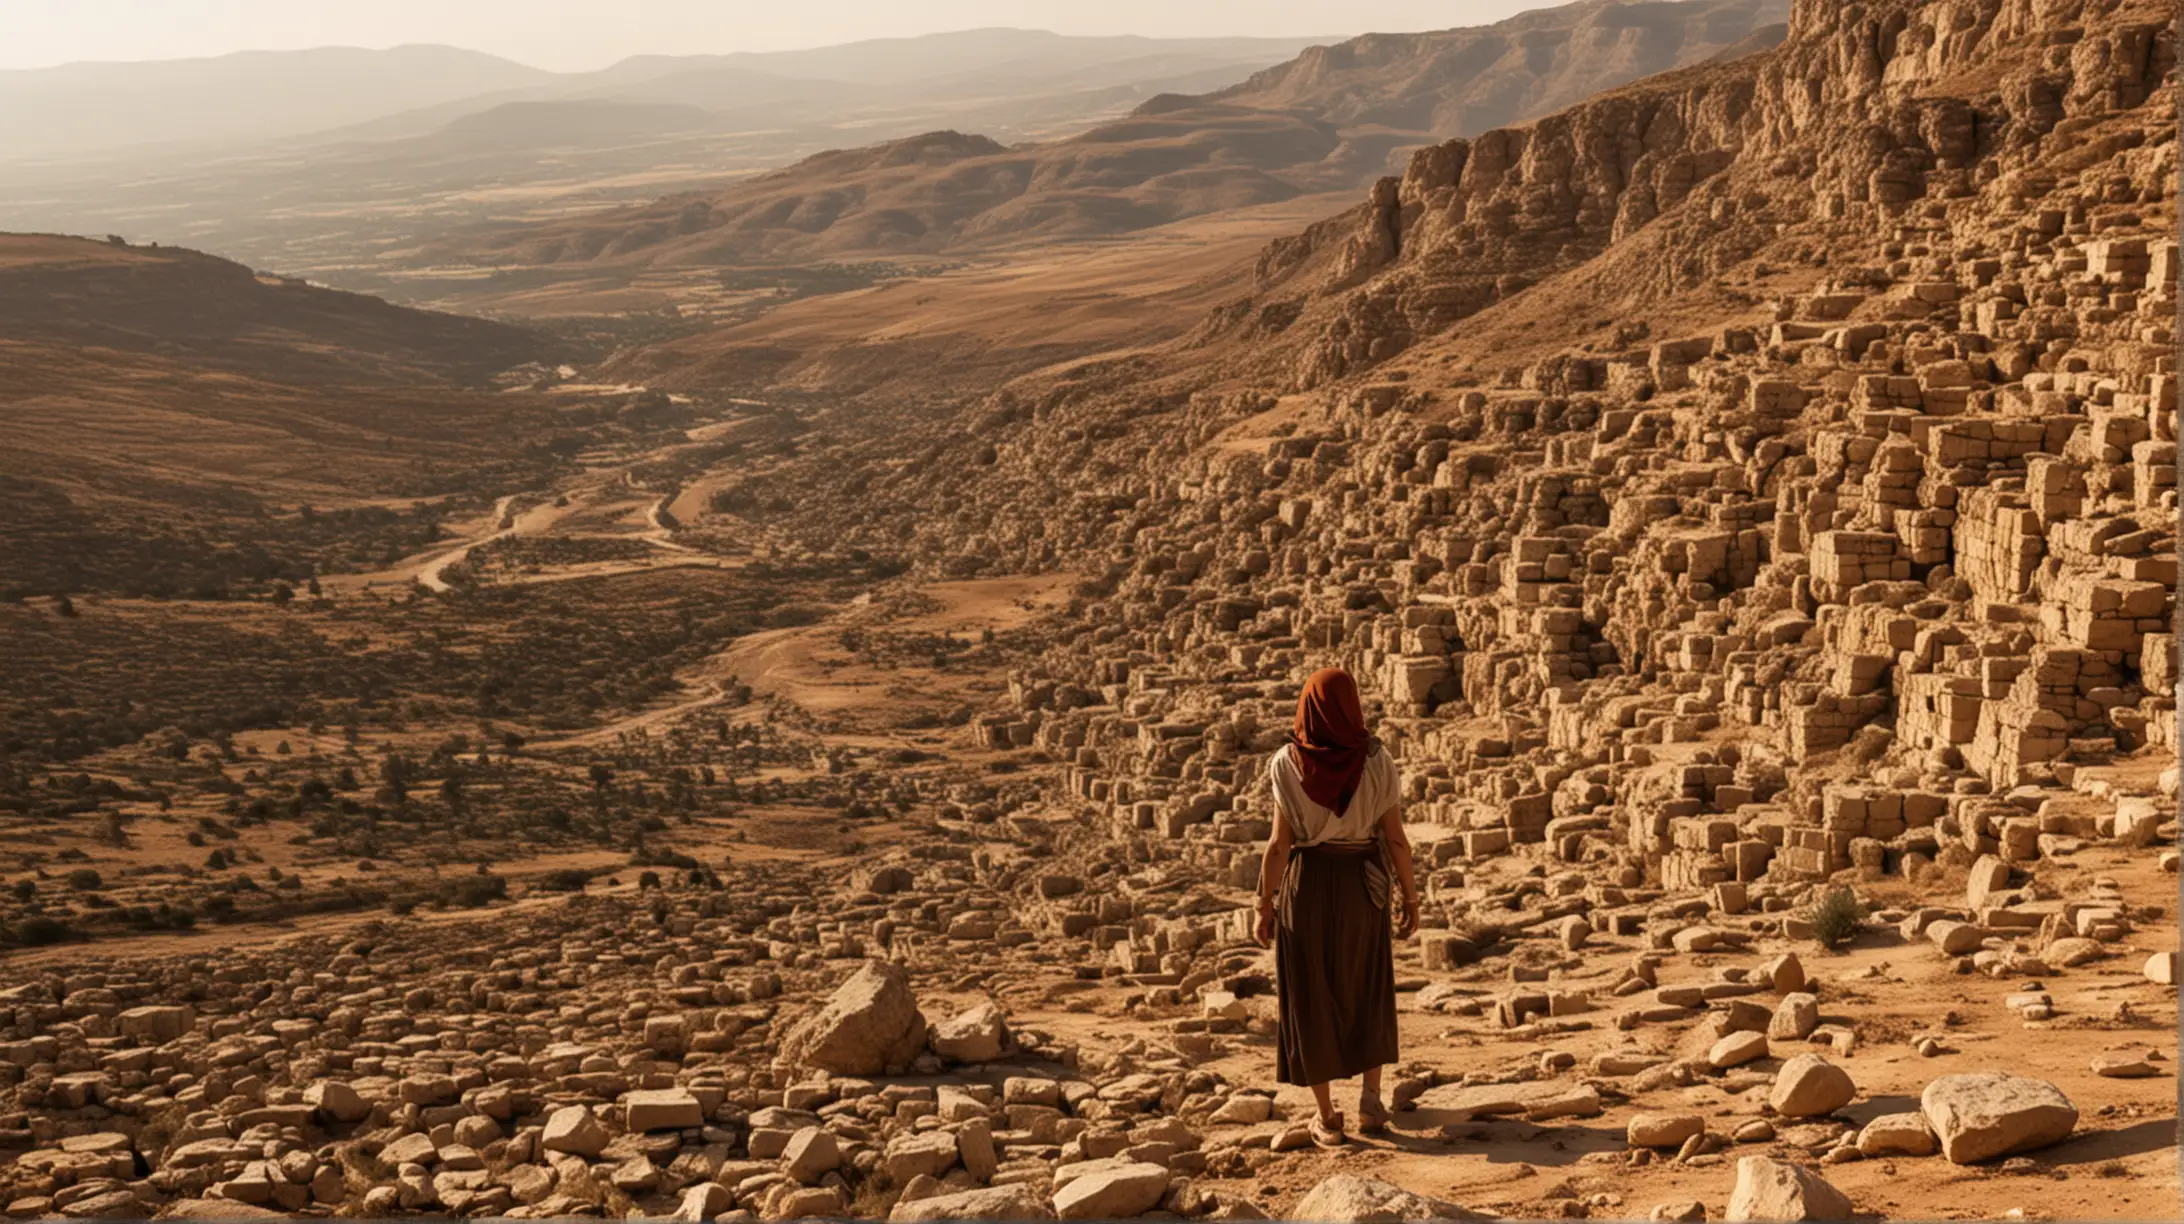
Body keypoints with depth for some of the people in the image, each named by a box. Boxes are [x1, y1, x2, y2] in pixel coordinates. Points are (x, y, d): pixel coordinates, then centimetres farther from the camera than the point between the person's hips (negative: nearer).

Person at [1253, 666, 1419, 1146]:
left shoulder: (1288, 765, -13)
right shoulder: (1375, 762, -10)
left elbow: (1279, 844, -12)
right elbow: (1396, 838, -8)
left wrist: (1265, 904, -3)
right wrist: (1411, 895, 5)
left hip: (1306, 885, -1)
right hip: (1361, 887, 1)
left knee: (1311, 998, 9)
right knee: (1368, 991, 21)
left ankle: (1327, 1118, 9)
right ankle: (1370, 1099, 14)